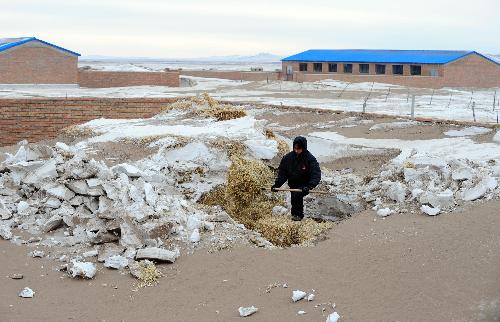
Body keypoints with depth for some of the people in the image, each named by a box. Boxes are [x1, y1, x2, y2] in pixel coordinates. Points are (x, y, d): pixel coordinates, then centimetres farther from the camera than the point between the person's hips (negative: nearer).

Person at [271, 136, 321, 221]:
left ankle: (298, 214, -10)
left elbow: (316, 175, -24)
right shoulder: (288, 157, -8)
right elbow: (282, 173, -1)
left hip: (304, 186, -5)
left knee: (297, 194, -27)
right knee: (294, 200, 12)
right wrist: (277, 184, -14)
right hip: (293, 185, 5)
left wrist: (309, 186, -39)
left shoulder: (310, 159, -19)